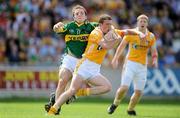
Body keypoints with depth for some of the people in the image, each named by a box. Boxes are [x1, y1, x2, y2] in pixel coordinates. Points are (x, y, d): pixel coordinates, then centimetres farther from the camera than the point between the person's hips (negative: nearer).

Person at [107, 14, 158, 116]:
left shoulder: (151, 36, 4)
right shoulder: (130, 33, -1)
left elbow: (154, 50, 10)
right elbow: (122, 46, 8)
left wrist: (155, 60, -10)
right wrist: (116, 59, 4)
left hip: (142, 66, 3)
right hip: (130, 63, -3)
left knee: (139, 92, 1)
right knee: (124, 87, -16)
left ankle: (130, 109, 25)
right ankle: (115, 104, 10)